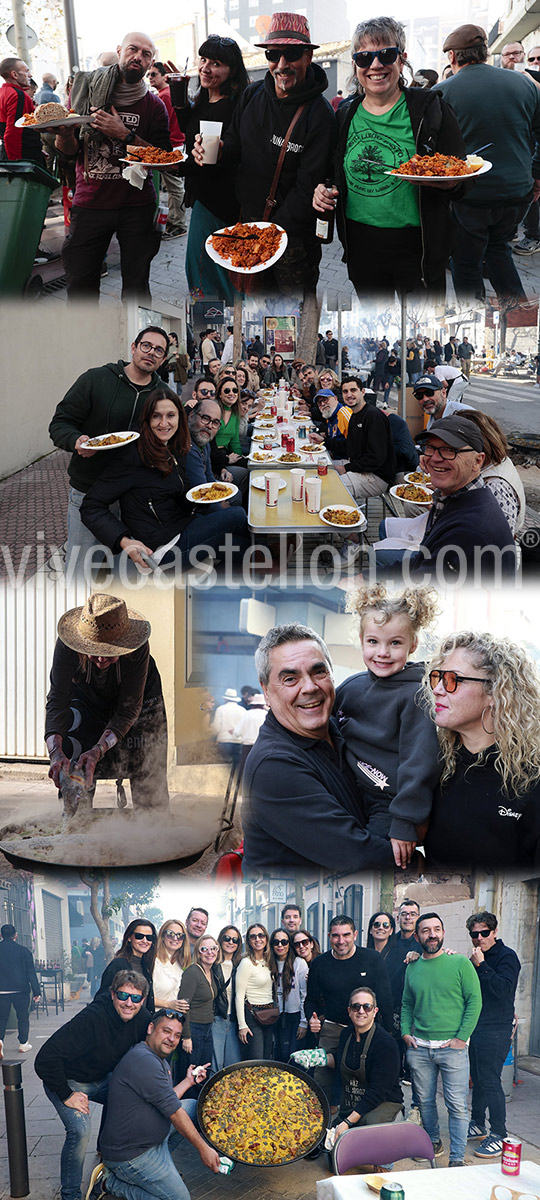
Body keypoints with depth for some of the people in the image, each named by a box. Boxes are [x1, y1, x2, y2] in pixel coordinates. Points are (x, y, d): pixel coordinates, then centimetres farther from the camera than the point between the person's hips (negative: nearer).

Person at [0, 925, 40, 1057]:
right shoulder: (24, 951, -5)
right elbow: (31, 972, -5)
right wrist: (36, 991, -2)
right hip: (21, 990, -1)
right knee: (22, 1017, 13)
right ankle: (23, 1044, 18)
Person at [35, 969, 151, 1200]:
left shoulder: (141, 1018, -13)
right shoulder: (92, 1018, -34)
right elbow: (45, 1059, -36)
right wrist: (66, 1096, -28)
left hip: (102, 1079, 7)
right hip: (69, 1081, -7)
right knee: (80, 1129, -27)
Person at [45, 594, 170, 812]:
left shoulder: (138, 649, -39)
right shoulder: (66, 646, -36)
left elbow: (128, 710, -34)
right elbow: (57, 700, -37)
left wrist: (97, 751, -46)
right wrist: (56, 752, -53)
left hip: (141, 700, -1)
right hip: (86, 701, 1)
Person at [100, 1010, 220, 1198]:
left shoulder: (159, 1061, 10)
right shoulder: (143, 1060, -25)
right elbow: (174, 1112, -23)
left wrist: (188, 1081, 19)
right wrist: (203, 1149, -17)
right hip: (129, 1154, -11)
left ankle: (164, 1166, 15)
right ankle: (114, 1183, 2)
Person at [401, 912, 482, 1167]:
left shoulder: (460, 963, -3)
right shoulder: (412, 968, 9)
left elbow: (474, 1000, -5)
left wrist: (461, 1037, -10)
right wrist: (406, 1033, 5)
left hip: (452, 1048, -4)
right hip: (419, 1048, 4)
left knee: (457, 1105, -3)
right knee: (425, 1101, 11)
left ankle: (457, 1158, 6)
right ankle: (434, 1143, 31)